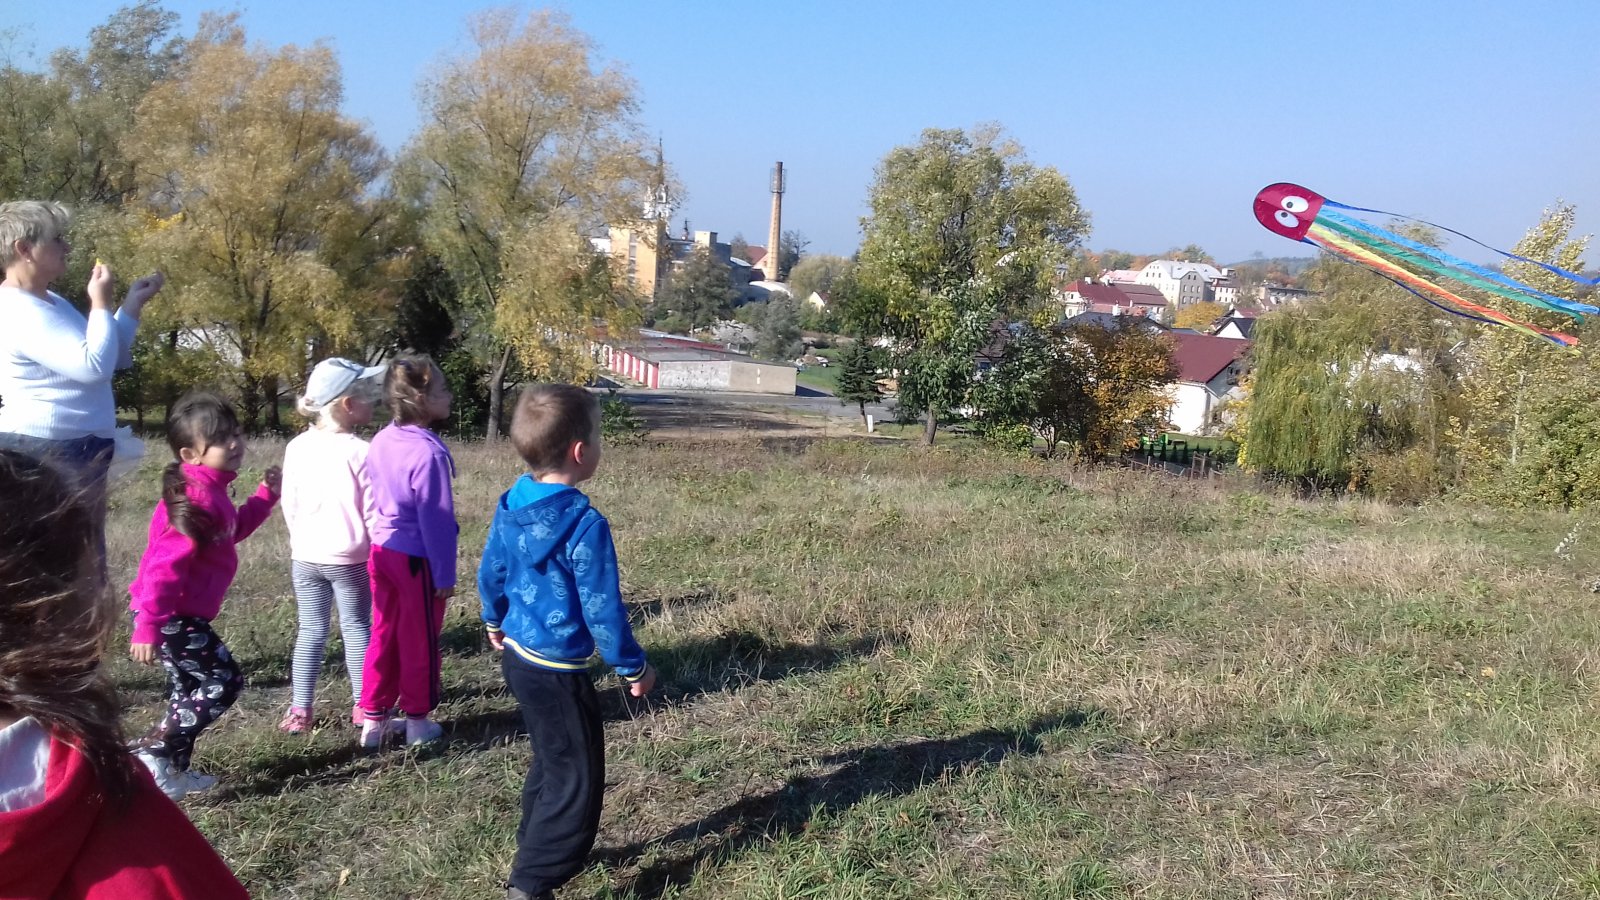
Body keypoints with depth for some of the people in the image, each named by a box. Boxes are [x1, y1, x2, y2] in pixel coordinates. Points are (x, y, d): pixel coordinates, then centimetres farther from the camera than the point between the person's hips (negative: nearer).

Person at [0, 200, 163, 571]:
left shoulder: (50, 303, 16)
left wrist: (133, 304, 12)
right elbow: (94, 366, -26)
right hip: (44, 454, -11)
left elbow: (112, 359, 23)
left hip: (75, 452, 11)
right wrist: (102, 304, -14)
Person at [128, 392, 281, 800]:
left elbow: (230, 531, 26)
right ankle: (148, 756, 1)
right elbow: (165, 565, -27)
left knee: (191, 689, 20)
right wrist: (148, 627, -30)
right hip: (171, 616, -10)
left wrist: (267, 495, 19)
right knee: (222, 683, -6)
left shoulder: (210, 491, 8)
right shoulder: (195, 499, -23)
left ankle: (172, 769, 32)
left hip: (181, 613, 10)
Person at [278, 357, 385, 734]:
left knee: (310, 631, 12)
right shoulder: (360, 452, -17)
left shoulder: (297, 448, -2)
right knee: (356, 627, 11)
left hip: (306, 557, 4)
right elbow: (372, 510, -13)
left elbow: (289, 504, 5)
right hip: (350, 558, -4)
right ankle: (362, 705, 18)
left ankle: (299, 710, 14)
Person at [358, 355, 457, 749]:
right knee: (419, 641, 9)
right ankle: (418, 721, 22)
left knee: (383, 636, 17)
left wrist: (379, 540, 20)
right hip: (417, 558, -7)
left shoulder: (381, 441, 2)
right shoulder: (429, 453, -23)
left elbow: (373, 503, 10)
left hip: (383, 552, 7)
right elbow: (436, 520, -19)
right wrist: (445, 573, -11)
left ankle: (373, 720, 26)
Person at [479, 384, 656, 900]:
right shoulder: (584, 524, -25)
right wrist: (633, 667, -8)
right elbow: (602, 609, -21)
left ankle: (536, 846, 40)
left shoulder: (511, 506, -1)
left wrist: (495, 621, 32)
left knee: (550, 761, 26)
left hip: (518, 657, 9)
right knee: (578, 778, 3)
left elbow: (491, 572, 13)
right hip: (556, 671, -9)